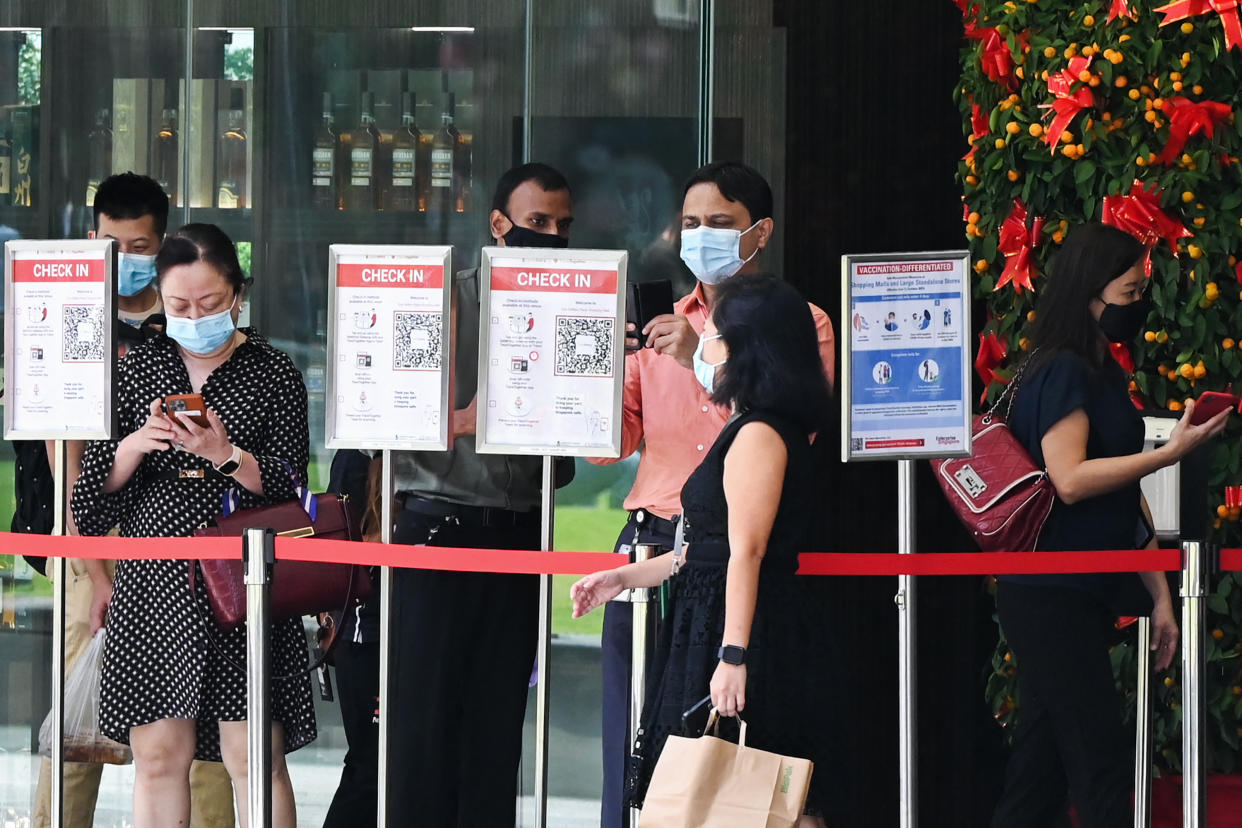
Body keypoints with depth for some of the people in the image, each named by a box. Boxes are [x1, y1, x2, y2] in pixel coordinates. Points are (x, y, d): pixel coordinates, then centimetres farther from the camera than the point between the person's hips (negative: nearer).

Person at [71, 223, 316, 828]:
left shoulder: (273, 373, 3)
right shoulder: (140, 367, 11)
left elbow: (288, 484, -4)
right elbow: (97, 488, 10)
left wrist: (226, 455, -19)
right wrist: (134, 445, -10)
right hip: (153, 580, 3)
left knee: (254, 756, -5)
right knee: (158, 754, 3)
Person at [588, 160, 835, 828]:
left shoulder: (801, 324, 7)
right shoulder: (660, 328, 18)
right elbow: (609, 445, 12)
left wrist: (704, 361, -15)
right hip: (652, 542, 4)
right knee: (633, 745, -1)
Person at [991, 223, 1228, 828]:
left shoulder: (1105, 375, 18)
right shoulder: (1062, 372, -11)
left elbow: (1124, 498, 19)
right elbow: (1070, 479, -22)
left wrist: (1159, 594, 17)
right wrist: (1171, 452, -21)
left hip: (1086, 597, 9)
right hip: (1049, 596, -9)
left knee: (1040, 772, 10)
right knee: (1101, 768, -10)